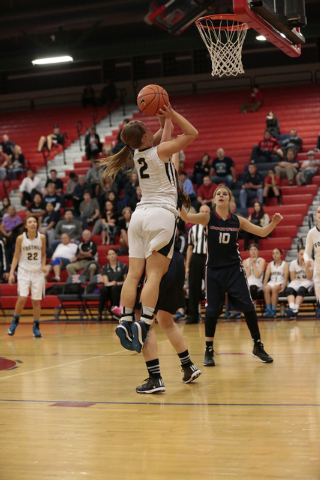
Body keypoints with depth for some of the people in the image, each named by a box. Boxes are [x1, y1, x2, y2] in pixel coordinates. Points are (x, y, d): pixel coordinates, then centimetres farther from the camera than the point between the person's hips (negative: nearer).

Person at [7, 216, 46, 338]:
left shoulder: (42, 237, -2)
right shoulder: (20, 238, -6)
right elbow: (16, 256, 0)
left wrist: (43, 265, -8)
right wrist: (11, 272, -7)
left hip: (37, 272, 2)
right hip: (24, 271, -1)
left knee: (36, 300, 2)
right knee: (22, 298, -14)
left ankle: (36, 327, 13)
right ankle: (15, 322, 9)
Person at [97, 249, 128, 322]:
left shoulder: (122, 266, 8)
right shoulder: (105, 268, 12)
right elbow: (106, 282, 1)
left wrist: (117, 283, -11)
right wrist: (111, 283, -22)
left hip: (120, 288, -1)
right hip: (109, 288, 1)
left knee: (114, 288, -37)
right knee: (104, 289, -35)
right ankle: (100, 314, -33)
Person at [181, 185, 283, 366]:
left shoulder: (237, 220, 0)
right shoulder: (208, 218, -6)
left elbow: (262, 232, 4)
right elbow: (186, 217, -22)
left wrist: (274, 223, -15)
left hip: (235, 269, 1)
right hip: (214, 270, -1)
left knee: (248, 306, -3)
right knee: (212, 310, -1)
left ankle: (258, 346, 12)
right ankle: (209, 351, 13)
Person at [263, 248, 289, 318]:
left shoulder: (284, 264, 6)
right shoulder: (270, 264, 17)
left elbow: (286, 277, -5)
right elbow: (266, 275, 5)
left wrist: (283, 287, -19)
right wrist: (264, 285, -12)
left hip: (281, 283, -3)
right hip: (272, 282, 3)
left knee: (274, 288, -37)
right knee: (267, 289, -32)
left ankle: (273, 310, -36)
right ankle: (268, 310, -32)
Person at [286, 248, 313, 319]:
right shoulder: (293, 263, 3)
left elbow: (309, 278, -10)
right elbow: (293, 279, 3)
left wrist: (306, 266, -20)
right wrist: (301, 280, -12)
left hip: (307, 282, -2)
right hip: (296, 282, 2)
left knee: (301, 289, -38)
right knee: (289, 290, -34)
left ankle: (295, 309, -50)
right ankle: (292, 308, -57)